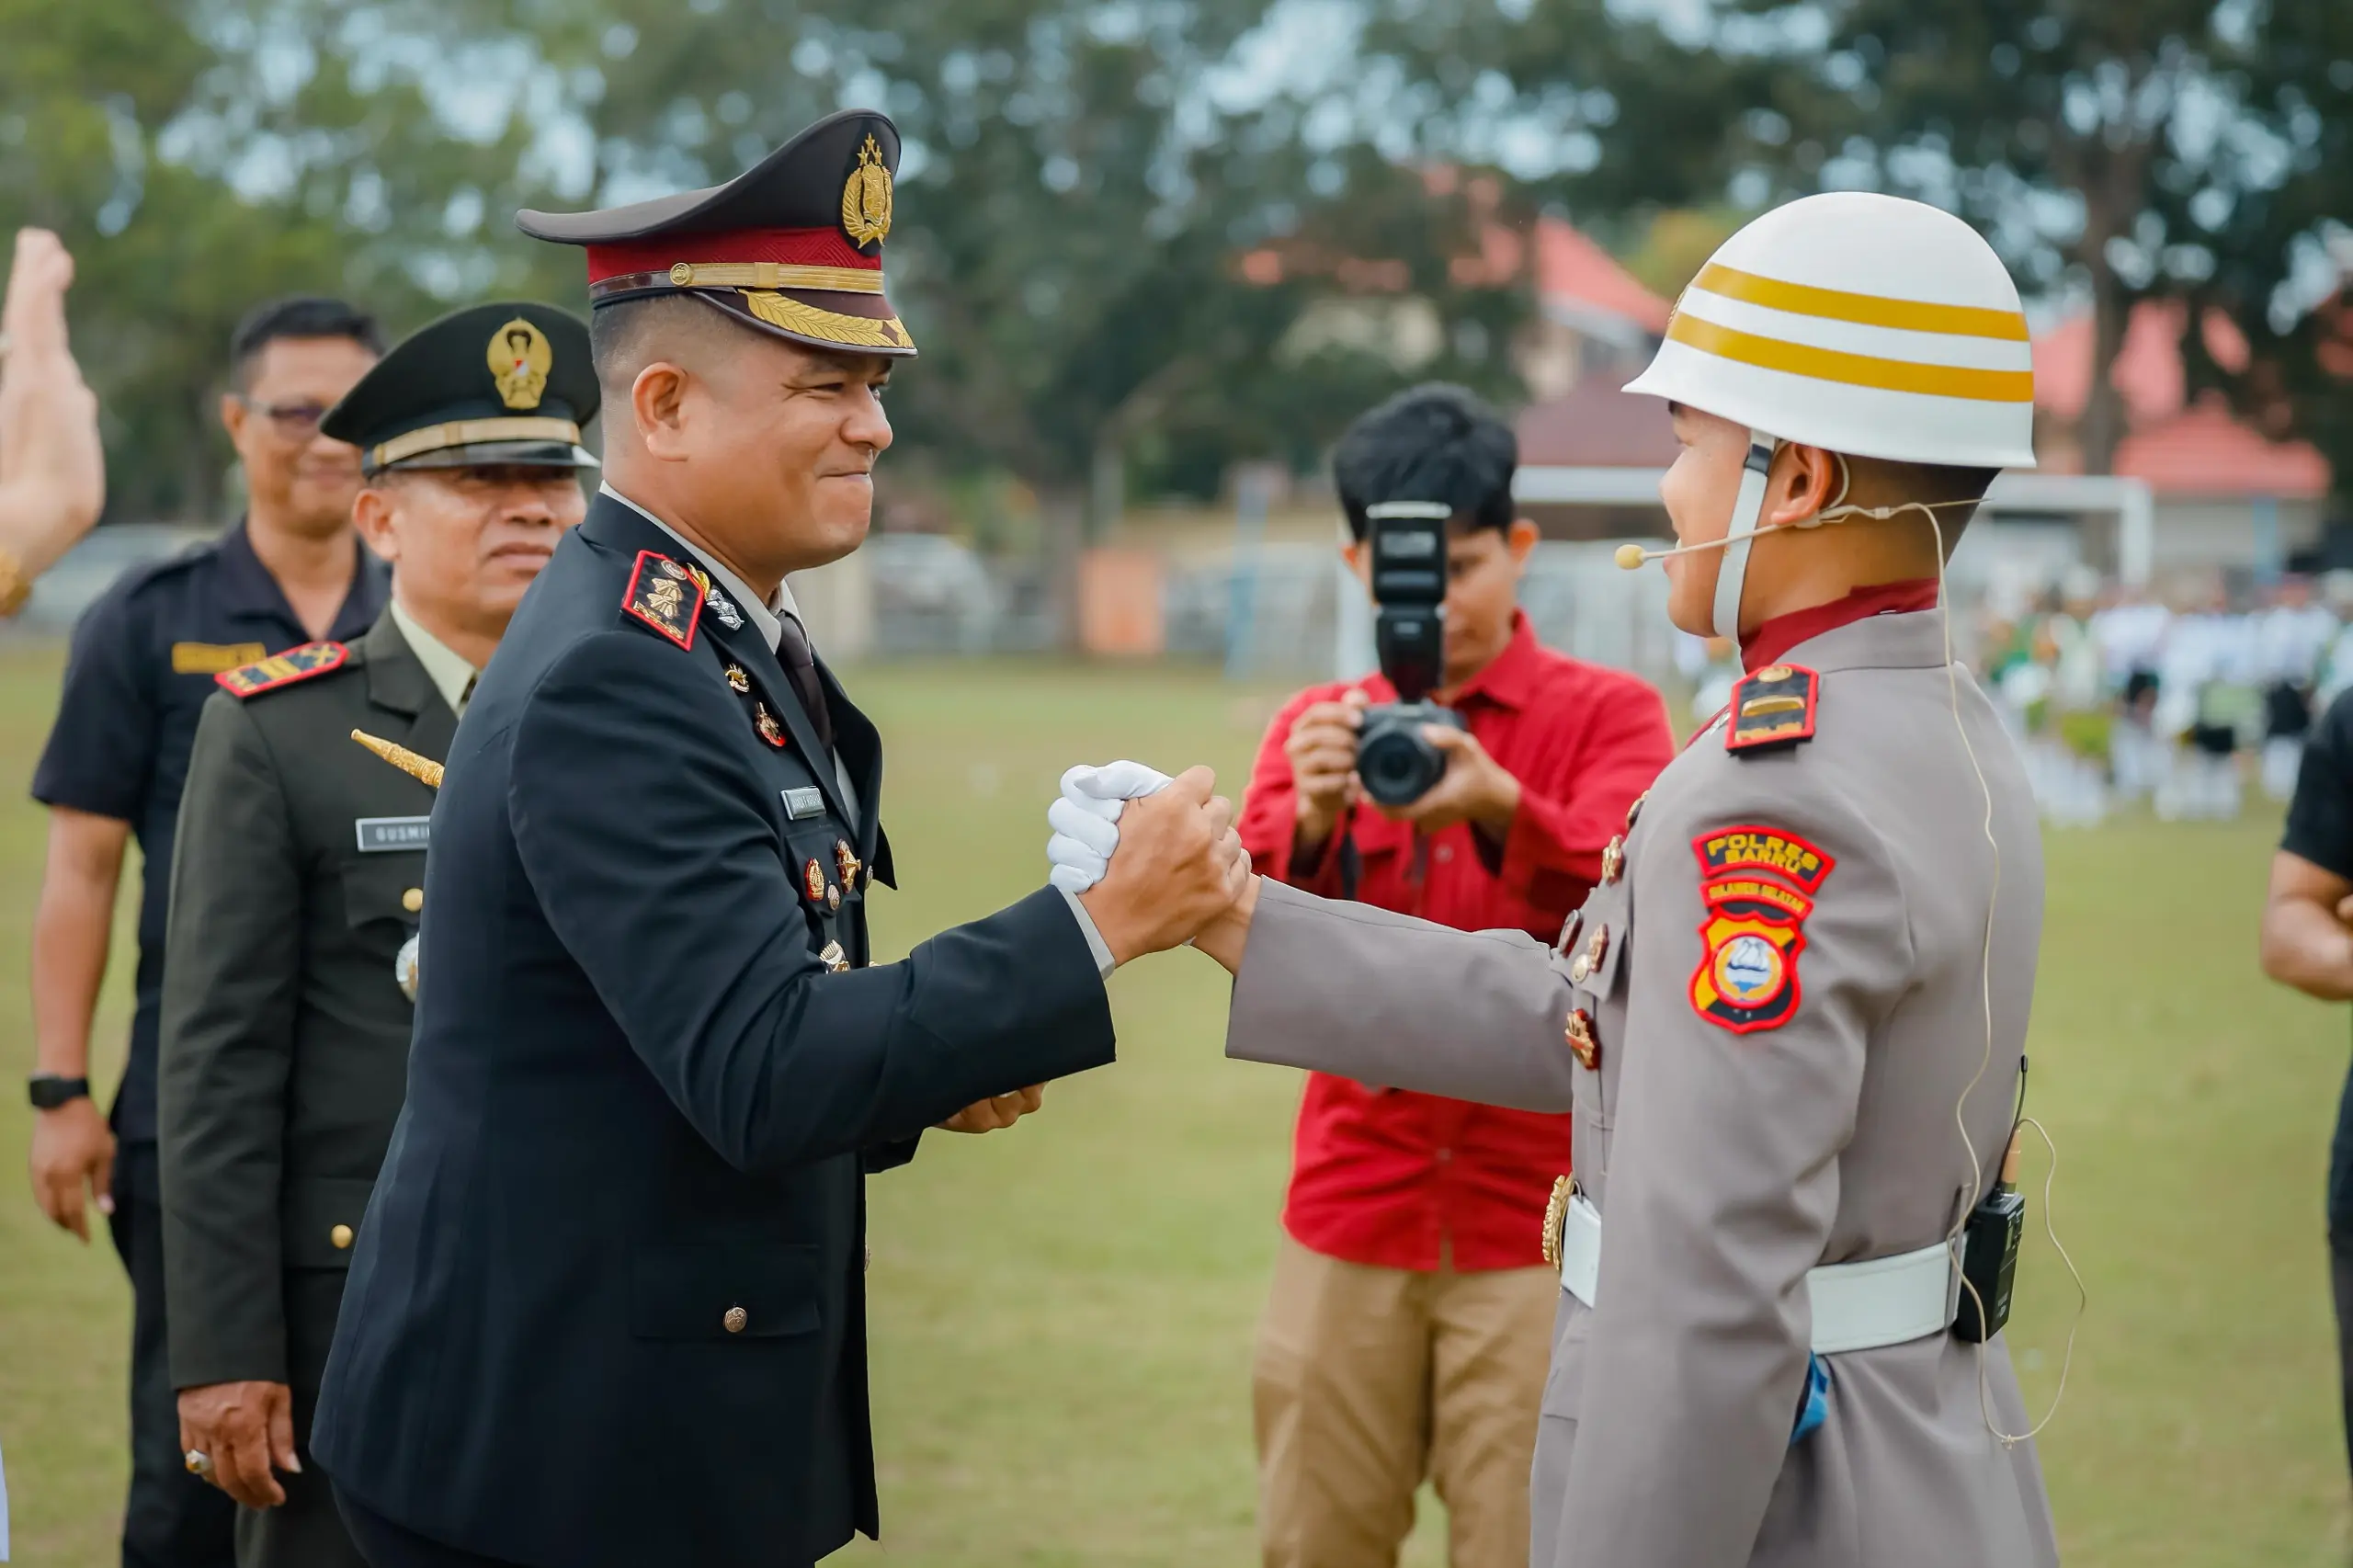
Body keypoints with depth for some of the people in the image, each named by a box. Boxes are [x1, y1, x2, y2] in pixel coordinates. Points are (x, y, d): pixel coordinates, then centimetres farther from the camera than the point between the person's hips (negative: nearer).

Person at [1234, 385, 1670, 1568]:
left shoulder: (1607, 714, 1)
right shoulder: (1318, 725, 9)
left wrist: (1497, 808, -36)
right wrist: (1311, 824, -26)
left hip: (1538, 1222, -2)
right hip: (1350, 1217, 3)